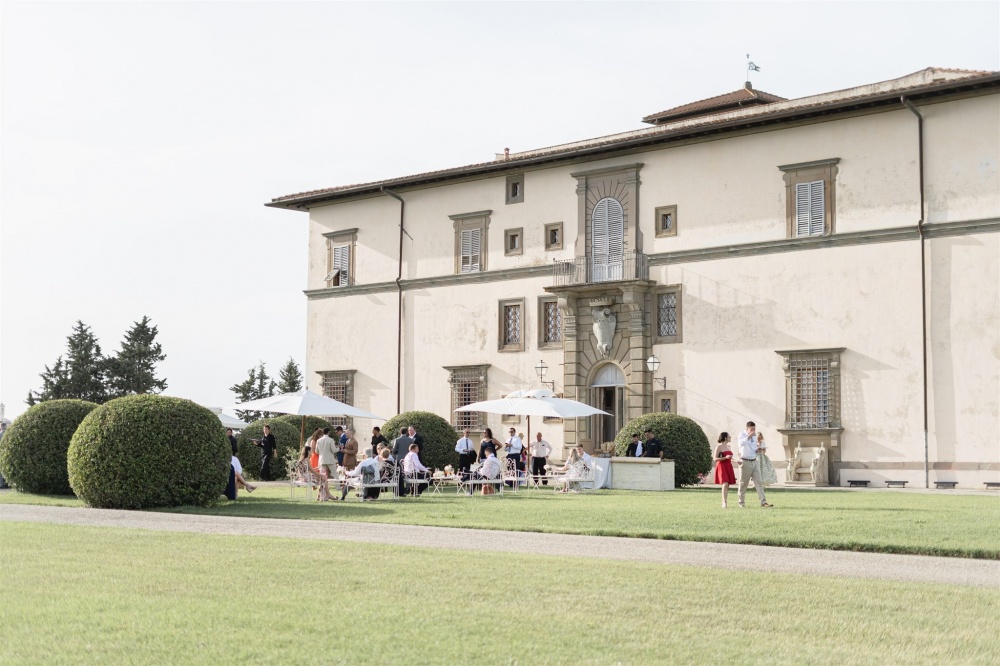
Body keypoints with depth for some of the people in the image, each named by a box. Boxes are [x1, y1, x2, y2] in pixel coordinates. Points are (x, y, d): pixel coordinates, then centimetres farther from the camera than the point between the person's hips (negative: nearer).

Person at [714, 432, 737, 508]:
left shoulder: (729, 447, 15)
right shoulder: (719, 447, -7)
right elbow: (715, 459, -10)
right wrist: (725, 457, -20)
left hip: (728, 467, 7)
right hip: (722, 466, -7)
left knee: (727, 485, 4)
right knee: (725, 484, -18)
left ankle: (725, 502, 9)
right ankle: (724, 502, -22)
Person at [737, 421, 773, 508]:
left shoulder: (755, 436, 11)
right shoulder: (742, 435, -6)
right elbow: (741, 443, -29)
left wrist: (759, 446, -2)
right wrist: (749, 436, -37)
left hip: (754, 461, 5)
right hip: (745, 462, -5)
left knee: (759, 482, -2)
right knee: (743, 483, 3)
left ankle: (763, 502, -6)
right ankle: (741, 502, 14)